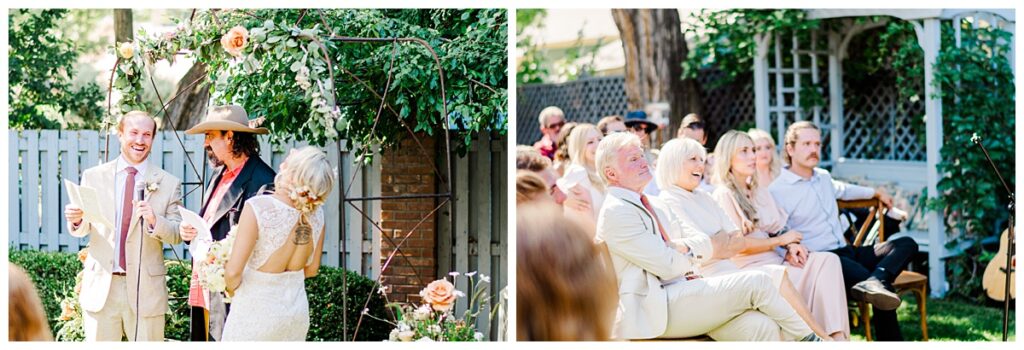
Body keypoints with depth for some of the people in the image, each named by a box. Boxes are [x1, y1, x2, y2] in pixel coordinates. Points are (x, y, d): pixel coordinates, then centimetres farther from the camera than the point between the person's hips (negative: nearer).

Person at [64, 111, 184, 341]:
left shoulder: (169, 184, 2)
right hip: (101, 286, 1)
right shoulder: (93, 177, 7)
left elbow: (177, 235, -1)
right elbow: (82, 230, 11)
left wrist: (154, 220, -20)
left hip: (146, 289, -1)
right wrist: (76, 220, -12)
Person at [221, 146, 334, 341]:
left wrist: (232, 288, 0)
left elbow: (233, 272, -21)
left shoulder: (259, 207, -23)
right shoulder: (315, 212, -6)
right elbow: (312, 269, 7)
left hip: (256, 311, -5)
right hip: (298, 310, 5)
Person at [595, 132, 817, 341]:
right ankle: (808, 337, 6)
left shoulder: (655, 205, 20)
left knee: (760, 326, -17)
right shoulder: (615, 213, -9)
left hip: (684, 291, 8)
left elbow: (703, 241, 13)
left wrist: (684, 247, -10)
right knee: (756, 282, -13)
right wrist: (713, 249, 4)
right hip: (657, 310, -8)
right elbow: (668, 265, -15)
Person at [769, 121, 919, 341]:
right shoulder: (777, 190, -8)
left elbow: (842, 190, 45)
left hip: (846, 253, 9)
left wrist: (876, 193, 51)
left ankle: (873, 282, -36)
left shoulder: (823, 177, 20)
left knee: (906, 244, -10)